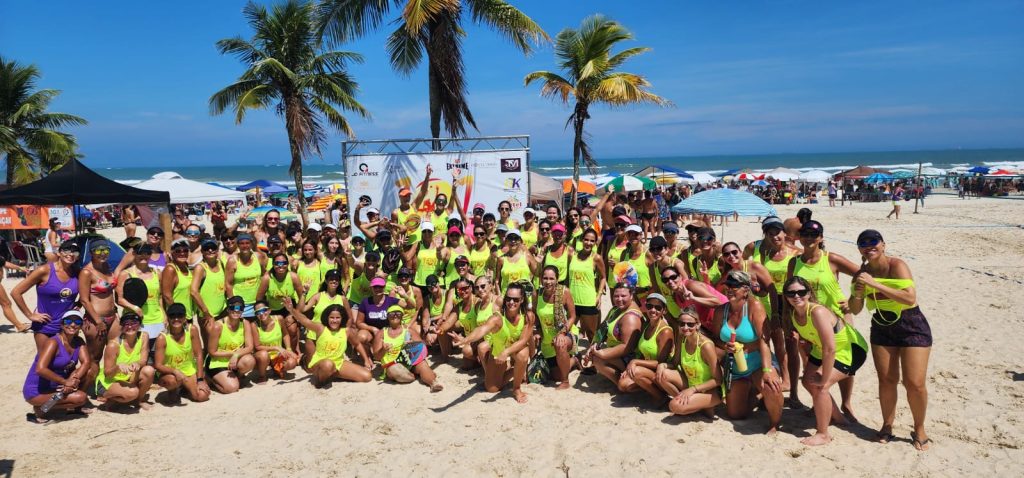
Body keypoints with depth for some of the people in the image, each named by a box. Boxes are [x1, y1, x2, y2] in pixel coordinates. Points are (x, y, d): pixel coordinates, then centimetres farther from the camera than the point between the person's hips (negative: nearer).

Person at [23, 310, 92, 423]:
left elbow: (86, 362, -8)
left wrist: (74, 380, -25)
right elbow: (40, 369, -30)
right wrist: (65, 382, -25)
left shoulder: (79, 342, 3)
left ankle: (75, 406, 8)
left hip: (57, 387, 7)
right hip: (36, 392, -7)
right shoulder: (53, 342, -19)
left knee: (90, 369, -7)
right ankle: (40, 408, -3)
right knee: (81, 398, -22)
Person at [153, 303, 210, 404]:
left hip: (190, 372, 3)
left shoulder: (192, 330, -12)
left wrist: (200, 380, -9)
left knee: (203, 396, -18)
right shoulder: (162, 338, -18)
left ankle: (184, 388, 17)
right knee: (172, 381, -38)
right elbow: (158, 365, -17)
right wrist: (175, 371, -36)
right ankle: (173, 391, 2)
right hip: (170, 373, -3)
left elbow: (198, 355, -8)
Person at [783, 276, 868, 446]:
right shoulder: (793, 313, -11)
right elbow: (806, 336, 9)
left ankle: (823, 434, -3)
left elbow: (830, 349, -36)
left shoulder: (818, 312, -36)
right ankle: (837, 416, 36)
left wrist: (824, 379, -28)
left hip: (851, 349, -9)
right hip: (822, 349, 9)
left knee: (819, 386, -20)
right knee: (808, 381, 10)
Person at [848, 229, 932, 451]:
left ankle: (919, 429, 16)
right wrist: (858, 294, -18)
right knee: (886, 380, 4)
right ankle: (887, 425, 22)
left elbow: (910, 298, -31)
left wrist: (875, 284, -33)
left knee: (915, 383, -5)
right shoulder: (862, 273, -2)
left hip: (912, 327, -4)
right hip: (882, 328, 4)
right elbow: (855, 310, 3)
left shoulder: (897, 265, -18)